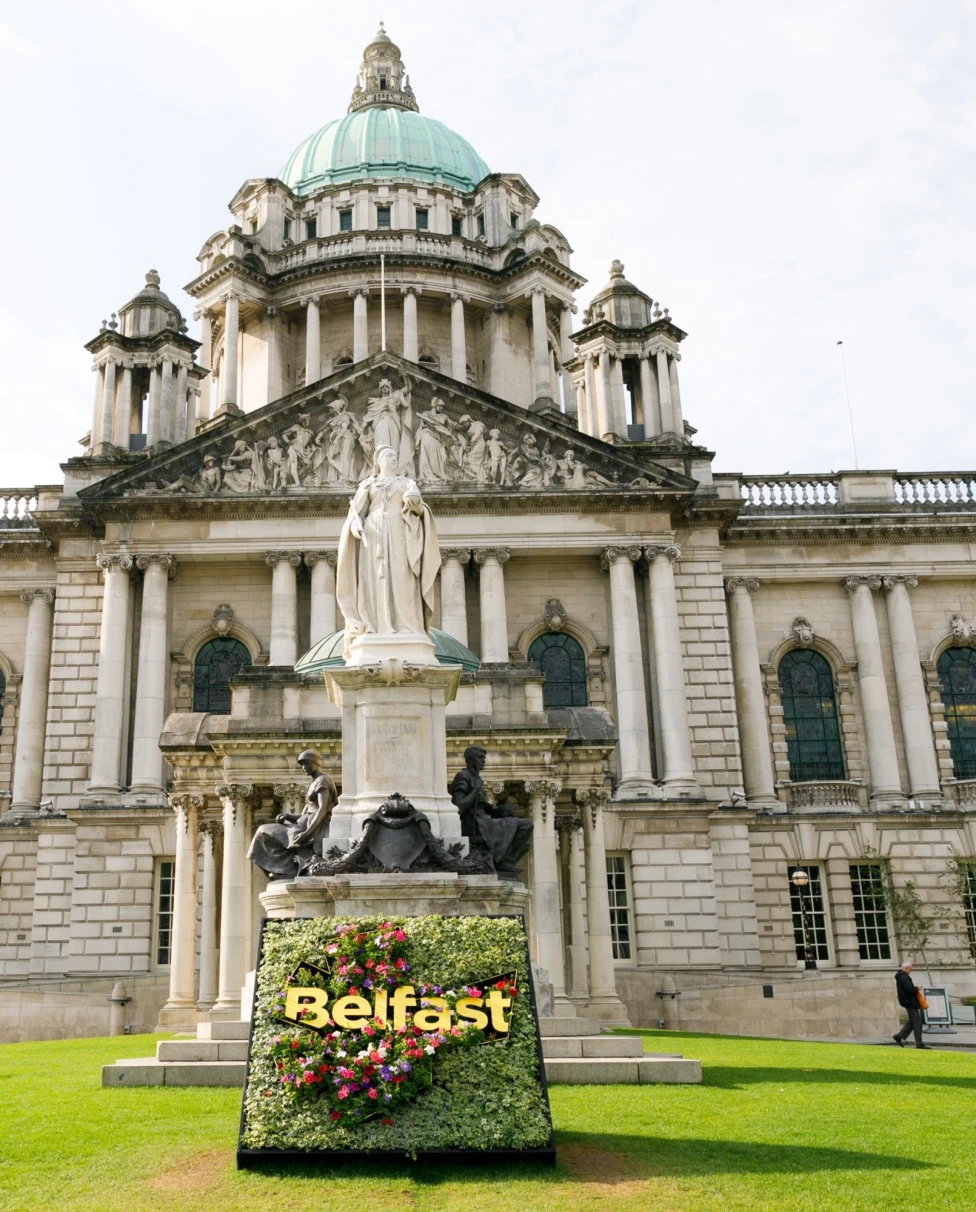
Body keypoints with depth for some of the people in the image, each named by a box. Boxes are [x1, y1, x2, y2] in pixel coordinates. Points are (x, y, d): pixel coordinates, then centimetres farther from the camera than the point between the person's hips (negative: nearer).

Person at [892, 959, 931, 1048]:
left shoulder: (901, 976, 16)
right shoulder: (904, 977, -18)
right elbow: (910, 989, -27)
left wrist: (915, 988, 8)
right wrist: (916, 988, -7)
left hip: (908, 1002, 11)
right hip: (910, 1002, -11)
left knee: (912, 1021, 16)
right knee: (917, 1022, -6)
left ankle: (899, 1036, 16)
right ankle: (919, 1043, -4)